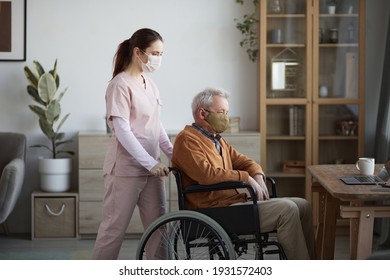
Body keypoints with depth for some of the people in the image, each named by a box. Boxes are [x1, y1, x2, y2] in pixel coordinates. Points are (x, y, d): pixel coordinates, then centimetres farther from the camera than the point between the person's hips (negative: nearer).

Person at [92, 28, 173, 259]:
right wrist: (151, 163, -20)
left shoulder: (149, 84, 12)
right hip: (126, 168, -8)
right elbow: (122, 131, -17)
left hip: (151, 167, 8)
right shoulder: (121, 85, -12)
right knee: (115, 226, 0)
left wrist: (173, 153, 6)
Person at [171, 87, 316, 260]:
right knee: (286, 209, -20)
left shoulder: (217, 140, 22)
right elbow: (206, 173, -24)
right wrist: (246, 178, -16)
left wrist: (257, 176, 0)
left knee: (302, 206, 3)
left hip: (237, 201, 10)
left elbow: (244, 161, 23)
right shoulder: (187, 140, -9)